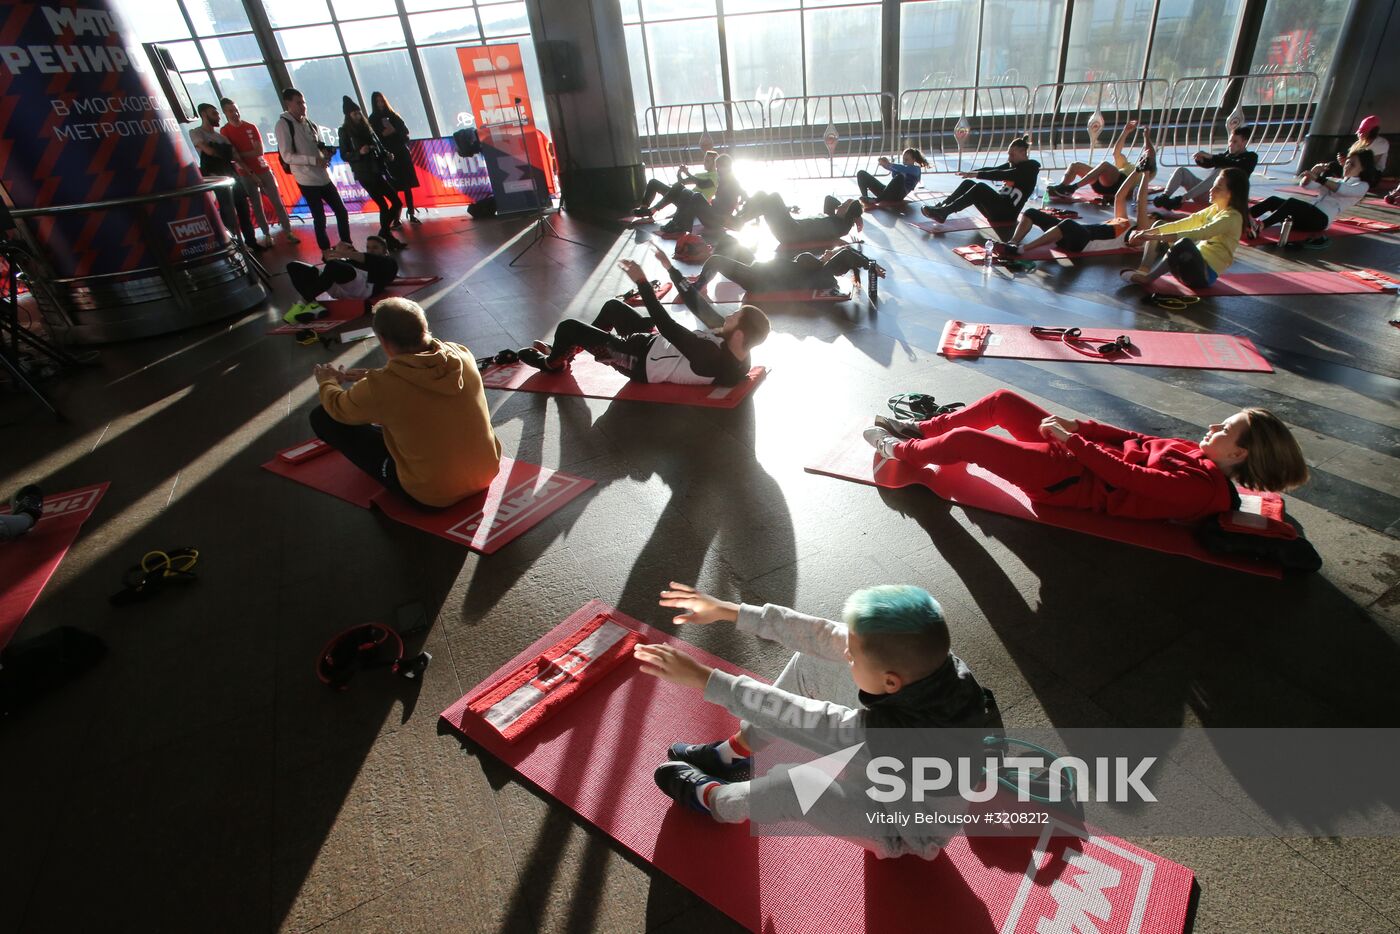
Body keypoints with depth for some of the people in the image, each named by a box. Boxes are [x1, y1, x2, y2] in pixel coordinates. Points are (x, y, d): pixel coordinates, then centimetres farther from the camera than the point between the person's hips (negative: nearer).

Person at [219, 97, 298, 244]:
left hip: (263, 170, 2)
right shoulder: (225, 131, -4)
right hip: (246, 174, -2)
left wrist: (241, 154, -12)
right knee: (257, 206, 2)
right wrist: (251, 174, -14)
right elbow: (234, 157, -9)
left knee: (277, 202, -1)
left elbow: (260, 151, -5)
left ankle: (288, 232, 4)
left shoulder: (251, 127, 3)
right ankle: (267, 234, 8)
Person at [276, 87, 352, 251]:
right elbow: (287, 157, -14)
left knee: (341, 211, 8)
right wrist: (314, 160, -23)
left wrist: (327, 152, -3)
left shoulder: (311, 125, 13)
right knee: (320, 219, 0)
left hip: (323, 177, 6)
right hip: (307, 181, -6)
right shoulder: (283, 124, -7)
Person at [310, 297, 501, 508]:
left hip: (433, 497, -5)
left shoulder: (379, 387, -24)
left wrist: (327, 381, 21)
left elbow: (337, 408, 0)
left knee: (323, 417, 5)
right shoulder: (462, 354, -12)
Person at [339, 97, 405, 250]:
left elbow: (378, 145, 19)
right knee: (383, 206, -9)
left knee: (396, 202, 2)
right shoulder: (345, 131, -1)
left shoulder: (366, 126, 13)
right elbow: (344, 156, -4)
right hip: (365, 174, -6)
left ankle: (384, 233, 19)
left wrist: (387, 155, -1)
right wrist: (359, 152, -20)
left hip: (379, 171, 6)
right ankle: (389, 239, 2)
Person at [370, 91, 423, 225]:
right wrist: (383, 134, -16)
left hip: (401, 153, 2)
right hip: (387, 156, -2)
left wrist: (393, 130, -9)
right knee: (394, 188, -7)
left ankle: (412, 214, 4)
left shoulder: (393, 114, 14)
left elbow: (405, 131, 6)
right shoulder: (373, 119, 7)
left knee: (407, 185, 0)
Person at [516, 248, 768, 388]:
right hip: (655, 343, 9)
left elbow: (668, 327, -37)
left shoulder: (712, 359, -39)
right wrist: (670, 268, -4)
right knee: (613, 306, 23)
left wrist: (642, 282, -33)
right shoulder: (728, 338, -13)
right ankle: (567, 350, 39)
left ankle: (552, 362, 32)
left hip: (643, 362, -9)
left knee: (568, 327, -2)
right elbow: (699, 305, -6)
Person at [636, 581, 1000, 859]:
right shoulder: (925, 656, -29)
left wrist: (702, 678, -29)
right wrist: (730, 611, -18)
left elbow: (786, 715, -39)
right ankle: (733, 755, 14)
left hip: (905, 828, -6)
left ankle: (715, 800, 13)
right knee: (811, 663, -5)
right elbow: (825, 636, -22)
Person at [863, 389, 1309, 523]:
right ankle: (921, 428, 20)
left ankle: (903, 450, 14)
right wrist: (1081, 427, -2)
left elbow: (1124, 474, -22)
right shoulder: (1202, 457, 8)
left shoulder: (1202, 486, -18)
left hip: (1072, 480, -9)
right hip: (1083, 454, 9)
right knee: (1001, 400, 6)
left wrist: (1072, 439, -17)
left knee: (964, 440, -15)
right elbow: (1140, 441, 8)